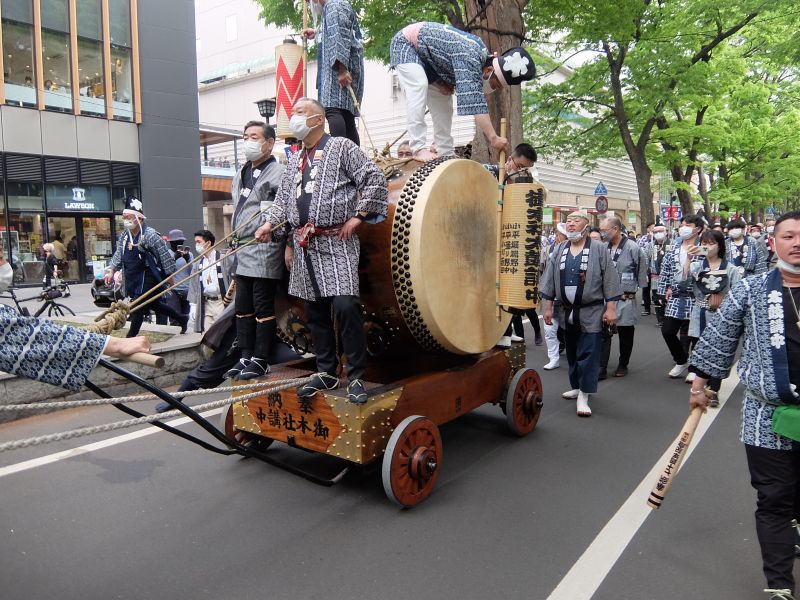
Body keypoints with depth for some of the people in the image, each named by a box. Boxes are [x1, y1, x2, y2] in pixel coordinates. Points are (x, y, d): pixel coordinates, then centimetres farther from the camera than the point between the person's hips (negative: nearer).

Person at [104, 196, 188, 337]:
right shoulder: (123, 237, 8)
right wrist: (111, 270, 8)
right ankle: (182, 319, 33)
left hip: (148, 278, -8)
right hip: (133, 280, 8)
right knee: (154, 304, 18)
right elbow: (118, 255, 19)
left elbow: (165, 255, -15)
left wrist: (169, 275, -12)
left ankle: (131, 336, 3)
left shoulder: (150, 235, -16)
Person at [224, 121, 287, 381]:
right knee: (242, 308, 12)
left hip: (265, 250, -9)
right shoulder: (241, 174, 19)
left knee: (263, 308, -1)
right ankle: (245, 357, 21)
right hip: (241, 252, 9)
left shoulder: (278, 173, -7)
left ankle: (260, 360, 8)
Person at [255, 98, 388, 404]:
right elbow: (283, 197, 25)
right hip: (304, 244, 7)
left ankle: (356, 377, -6)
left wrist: (358, 215, -10)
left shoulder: (341, 146, 1)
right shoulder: (295, 160, 21)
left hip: (336, 242, -7)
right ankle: (326, 372, 21)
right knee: (315, 311, 9)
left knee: (345, 305, -17)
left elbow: (375, 178, -6)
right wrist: (270, 223, 11)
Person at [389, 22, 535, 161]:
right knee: (419, 86, -31)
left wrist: (443, 83, -15)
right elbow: (472, 96, -46)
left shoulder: (482, 55, -7)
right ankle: (419, 148, -34)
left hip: (427, 55, 8)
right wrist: (493, 137, -51)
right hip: (406, 43, -8)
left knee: (443, 100, 3)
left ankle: (446, 154, 4)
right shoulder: (470, 56, -36)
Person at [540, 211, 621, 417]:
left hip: (590, 312, -4)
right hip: (567, 311, 5)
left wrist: (611, 308, -10)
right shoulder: (559, 250, 6)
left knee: (587, 354, -4)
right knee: (572, 353, 15)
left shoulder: (599, 249, -5)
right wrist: (548, 307, 5)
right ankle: (576, 387, 30)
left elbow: (609, 280, -7)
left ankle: (583, 396, -1)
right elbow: (550, 280, 8)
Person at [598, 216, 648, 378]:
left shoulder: (633, 248, -11)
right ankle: (601, 368, 2)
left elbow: (642, 274, -5)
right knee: (603, 333, -1)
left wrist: (638, 293, -4)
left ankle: (623, 365, 26)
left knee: (625, 335, 10)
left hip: (626, 299, -3)